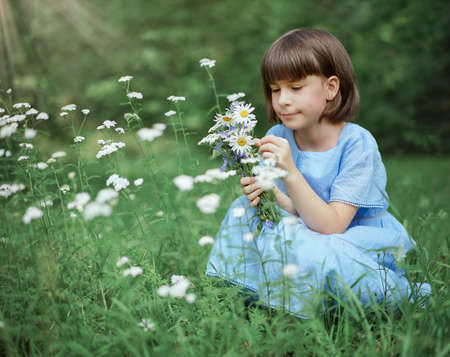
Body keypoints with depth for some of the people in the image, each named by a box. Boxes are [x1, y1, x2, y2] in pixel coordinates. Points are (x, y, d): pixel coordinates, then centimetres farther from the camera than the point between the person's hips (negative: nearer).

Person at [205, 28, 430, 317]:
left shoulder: (357, 143, -20)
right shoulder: (278, 138, -5)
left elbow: (332, 225, -25)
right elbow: (299, 212, -1)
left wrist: (290, 173, -34)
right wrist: (269, 193, -22)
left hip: (366, 246, -4)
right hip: (310, 234, 5)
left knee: (311, 252, -34)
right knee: (247, 209, -13)